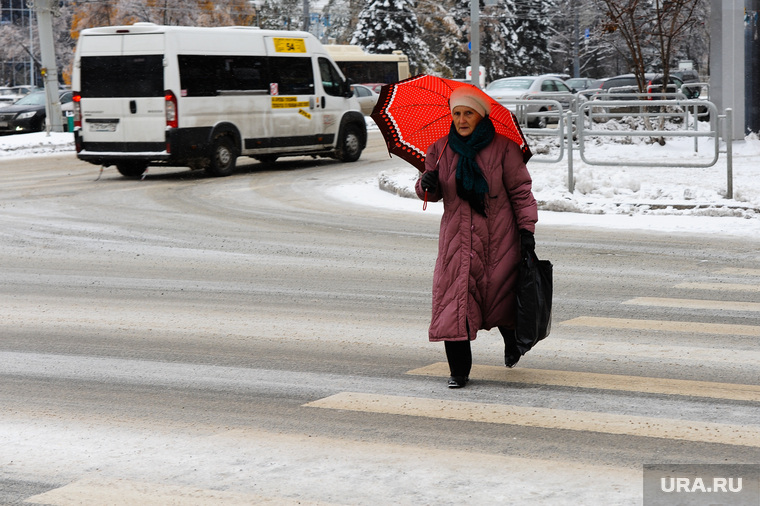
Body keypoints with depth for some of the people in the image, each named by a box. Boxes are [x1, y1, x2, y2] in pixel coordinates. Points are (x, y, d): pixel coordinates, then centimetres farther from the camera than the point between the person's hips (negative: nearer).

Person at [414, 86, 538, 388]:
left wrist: (526, 228, -8)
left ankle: (512, 342, 40)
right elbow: (433, 193, 12)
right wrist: (427, 184, -12)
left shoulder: (503, 147, -4)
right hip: (457, 238, 2)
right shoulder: (441, 149, 5)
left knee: (501, 295, 5)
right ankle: (459, 371, 1)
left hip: (498, 237, -2)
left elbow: (520, 190, -1)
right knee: (454, 300, -8)